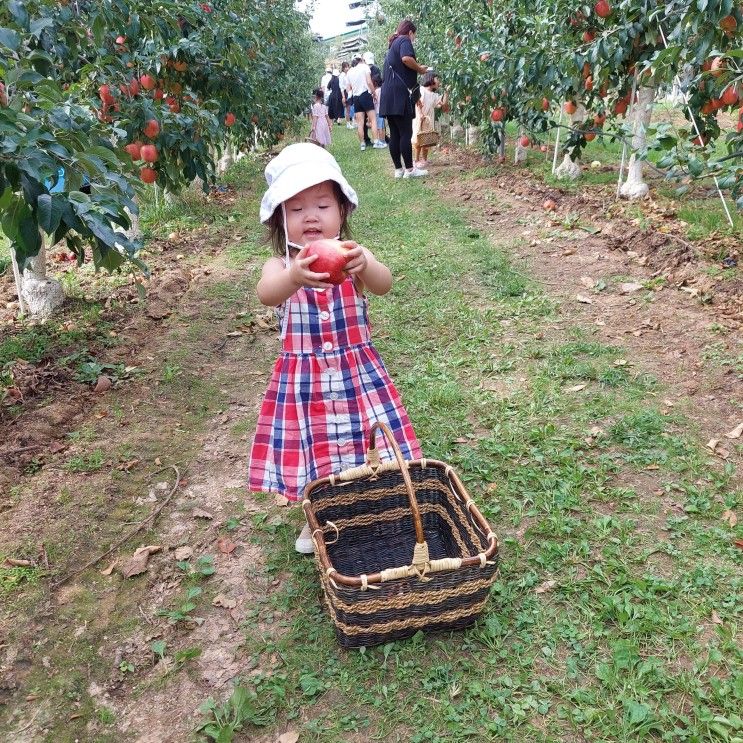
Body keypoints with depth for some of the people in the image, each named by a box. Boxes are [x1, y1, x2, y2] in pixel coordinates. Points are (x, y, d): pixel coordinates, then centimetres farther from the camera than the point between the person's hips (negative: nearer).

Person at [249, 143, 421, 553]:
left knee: (367, 450, 8)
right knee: (311, 454, 10)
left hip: (358, 372, 0)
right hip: (302, 378, 0)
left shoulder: (354, 255, -6)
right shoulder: (280, 264, -7)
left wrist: (364, 266, -52)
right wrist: (294, 277, -54)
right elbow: (267, 293, -31)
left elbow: (384, 284, -28)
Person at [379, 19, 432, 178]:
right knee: (406, 133, -7)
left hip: (388, 96, 9)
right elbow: (406, 58, -22)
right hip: (400, 94, -9)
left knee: (394, 134, 7)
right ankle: (409, 169, -6)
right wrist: (420, 69, -7)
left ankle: (398, 169, 8)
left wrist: (416, 69, 25)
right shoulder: (405, 40, -1)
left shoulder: (393, 44, 27)